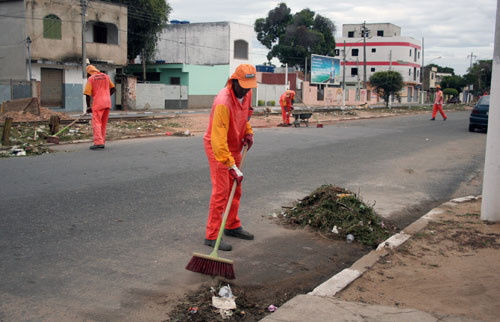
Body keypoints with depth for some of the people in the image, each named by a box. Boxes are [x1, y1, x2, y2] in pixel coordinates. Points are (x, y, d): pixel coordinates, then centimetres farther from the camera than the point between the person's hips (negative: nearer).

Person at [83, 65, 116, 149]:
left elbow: (87, 94, -6)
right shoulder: (105, 76, 13)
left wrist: (88, 107, 0)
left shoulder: (91, 79, -1)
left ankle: (98, 142, -18)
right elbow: (113, 89, 16)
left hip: (98, 103, -5)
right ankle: (101, 142, 13)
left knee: (96, 123, -6)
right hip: (107, 102, 5)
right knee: (103, 123, 12)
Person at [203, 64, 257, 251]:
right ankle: (212, 236, -2)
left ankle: (232, 226, 31)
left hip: (234, 147, 8)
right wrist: (231, 166, -37)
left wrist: (248, 132, 2)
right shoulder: (223, 102, -31)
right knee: (221, 190, -10)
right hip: (217, 147, -8)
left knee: (235, 189, 16)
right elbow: (218, 139, -35)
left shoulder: (247, 93, -5)